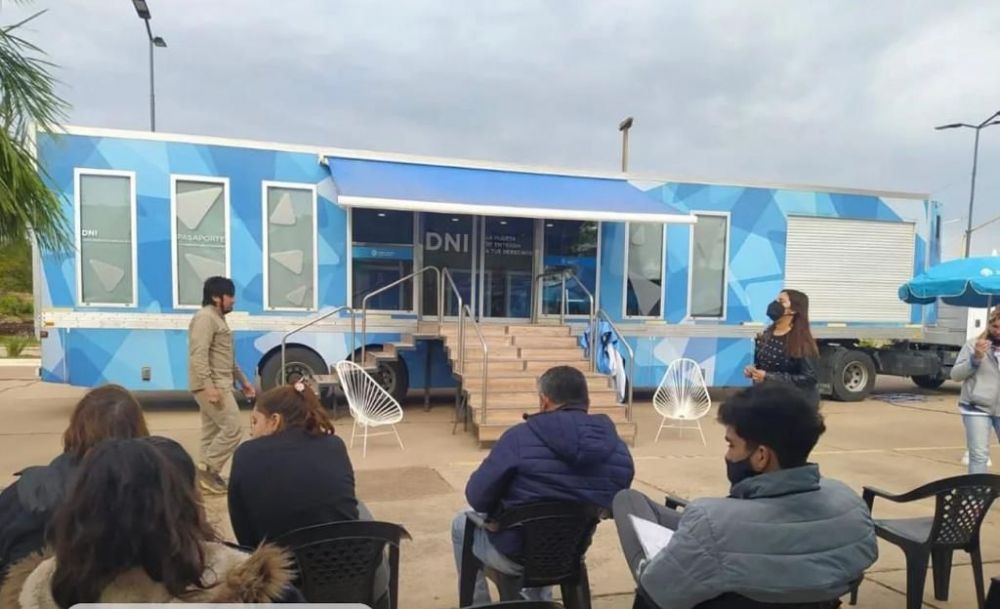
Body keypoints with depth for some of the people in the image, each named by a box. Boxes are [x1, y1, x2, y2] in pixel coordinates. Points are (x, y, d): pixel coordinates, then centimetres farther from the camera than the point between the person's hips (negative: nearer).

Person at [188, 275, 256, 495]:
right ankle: (208, 470, -3)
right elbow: (198, 355, -22)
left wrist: (243, 381, 23)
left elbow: (227, 358, 25)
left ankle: (208, 474, 17)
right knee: (233, 428, -11)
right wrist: (209, 386, -28)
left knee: (213, 431, 11)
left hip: (219, 384, 10)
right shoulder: (205, 318, -12)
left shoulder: (218, 319, 20)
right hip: (211, 386, -10)